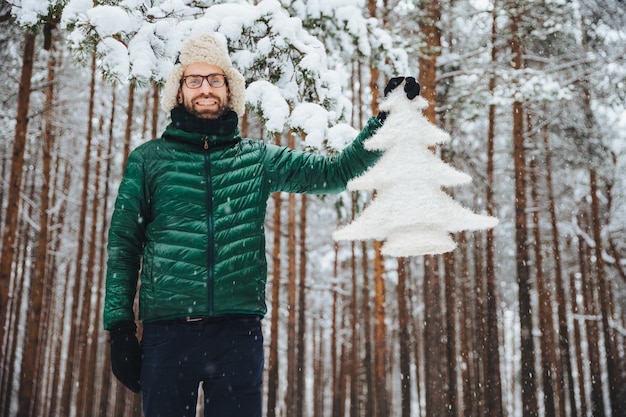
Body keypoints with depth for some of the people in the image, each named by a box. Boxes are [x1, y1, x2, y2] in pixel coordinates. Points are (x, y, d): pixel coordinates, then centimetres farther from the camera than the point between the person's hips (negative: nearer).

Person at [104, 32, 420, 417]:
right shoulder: (148, 159, 9)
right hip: (166, 332, 0)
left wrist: (387, 118, 0)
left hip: (238, 331, 1)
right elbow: (123, 246, 8)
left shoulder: (258, 158, 12)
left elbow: (336, 171, 9)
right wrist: (119, 327, 1)